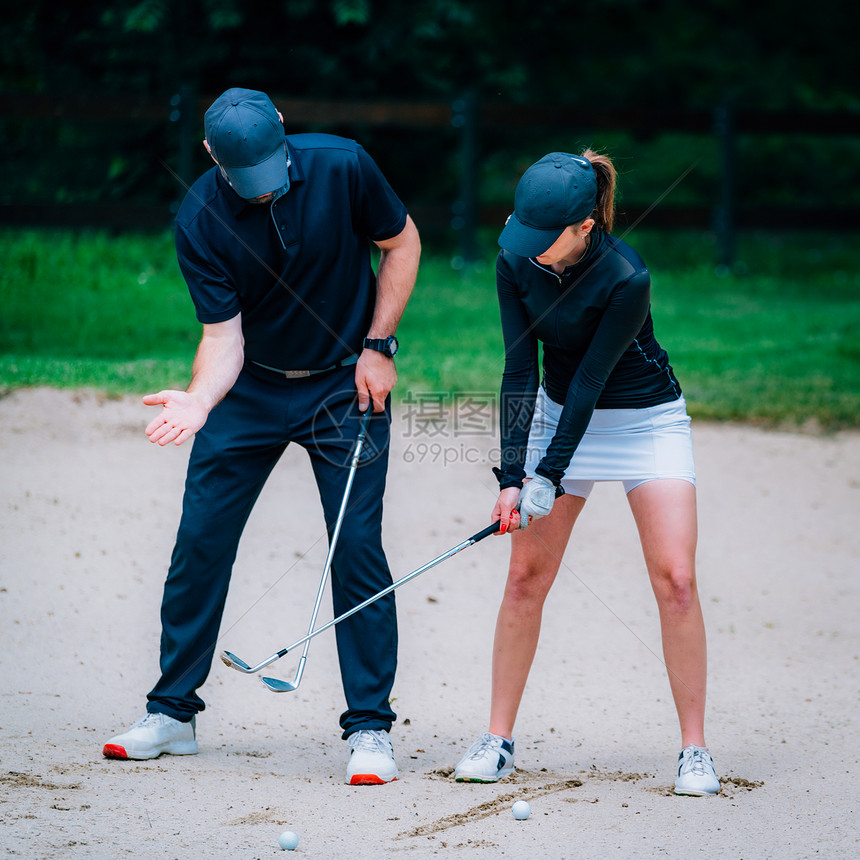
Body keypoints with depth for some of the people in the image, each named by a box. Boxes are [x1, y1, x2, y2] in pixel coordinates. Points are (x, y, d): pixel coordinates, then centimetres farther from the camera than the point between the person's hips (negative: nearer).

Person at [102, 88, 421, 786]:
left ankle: (370, 728, 1)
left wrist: (378, 347, -8)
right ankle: (173, 714, 14)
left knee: (357, 550, -8)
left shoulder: (341, 166, -18)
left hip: (346, 385, -1)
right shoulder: (200, 221, -17)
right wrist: (197, 401, -36)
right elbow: (224, 334, -16)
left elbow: (402, 243, -2)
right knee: (200, 541, 0)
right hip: (249, 388, 1)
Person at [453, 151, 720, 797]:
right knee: (526, 575, -1)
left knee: (675, 578, -13)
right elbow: (520, 370, -12)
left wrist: (551, 476, -24)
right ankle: (498, 741, 7)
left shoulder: (627, 278, -29)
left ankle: (695, 750, -5)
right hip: (562, 411, 4)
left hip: (647, 419, -4)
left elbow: (590, 379, -25)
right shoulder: (516, 263, -14)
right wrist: (512, 476, -17)